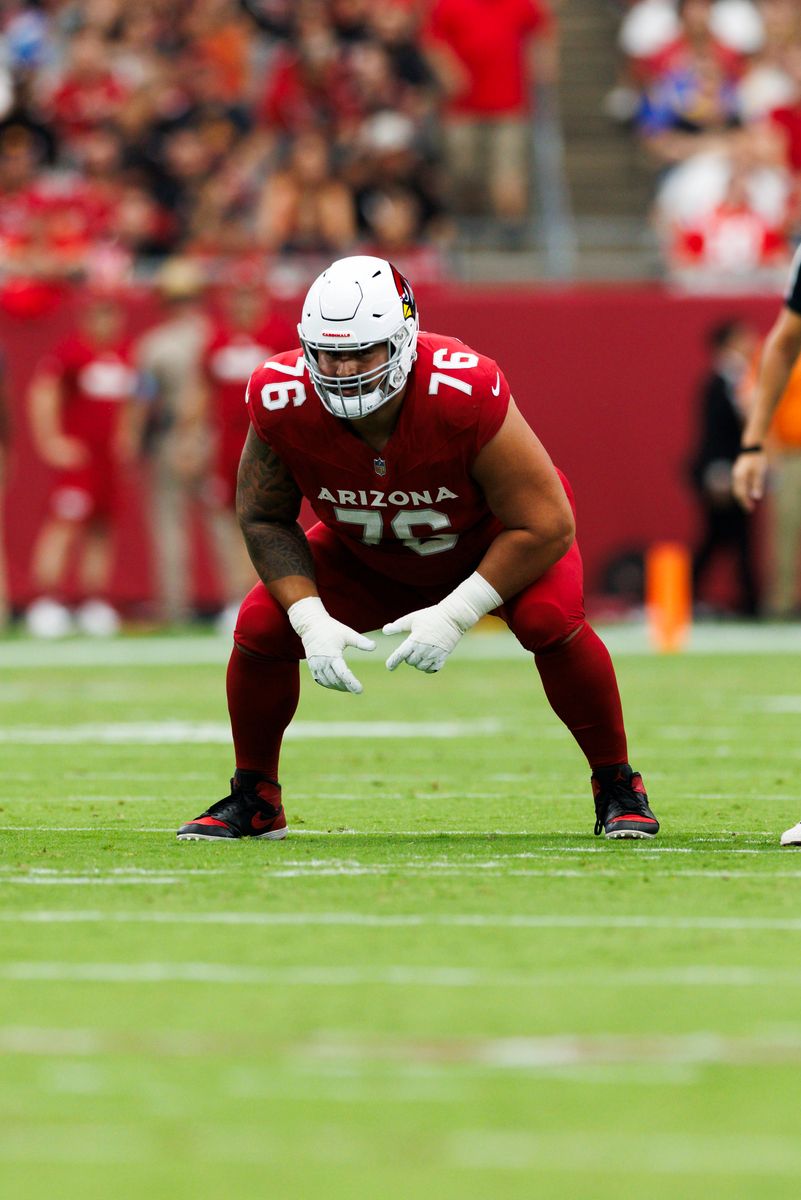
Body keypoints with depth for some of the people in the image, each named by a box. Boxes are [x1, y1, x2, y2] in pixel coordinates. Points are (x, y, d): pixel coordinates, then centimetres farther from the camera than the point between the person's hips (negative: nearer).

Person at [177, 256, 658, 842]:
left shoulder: (464, 393, -41)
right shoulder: (284, 402, -31)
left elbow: (546, 525, -31)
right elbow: (265, 518, -11)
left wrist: (455, 615, -32)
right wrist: (312, 619, -24)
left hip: (492, 539, -3)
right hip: (366, 553, 3)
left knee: (549, 619, -30)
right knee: (262, 625, -15)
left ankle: (618, 788, -7)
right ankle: (254, 800, 10)